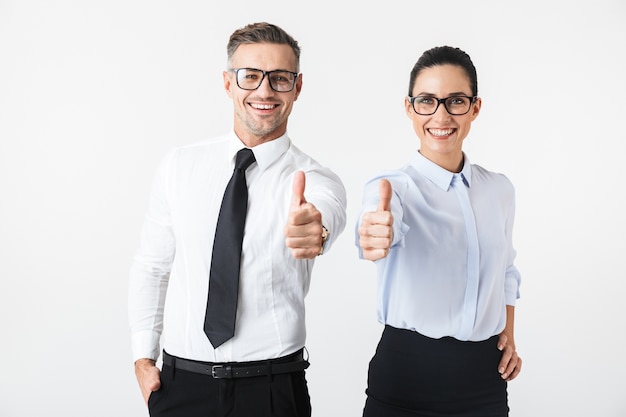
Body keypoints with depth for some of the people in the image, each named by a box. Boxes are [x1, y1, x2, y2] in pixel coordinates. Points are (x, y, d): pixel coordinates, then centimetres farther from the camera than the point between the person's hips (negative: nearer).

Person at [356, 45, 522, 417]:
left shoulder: (500, 190, 4)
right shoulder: (395, 187, -11)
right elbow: (388, 226, -35)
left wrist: (508, 334, 4)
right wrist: (376, 232, -57)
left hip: (485, 376, 4)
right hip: (406, 372, -4)